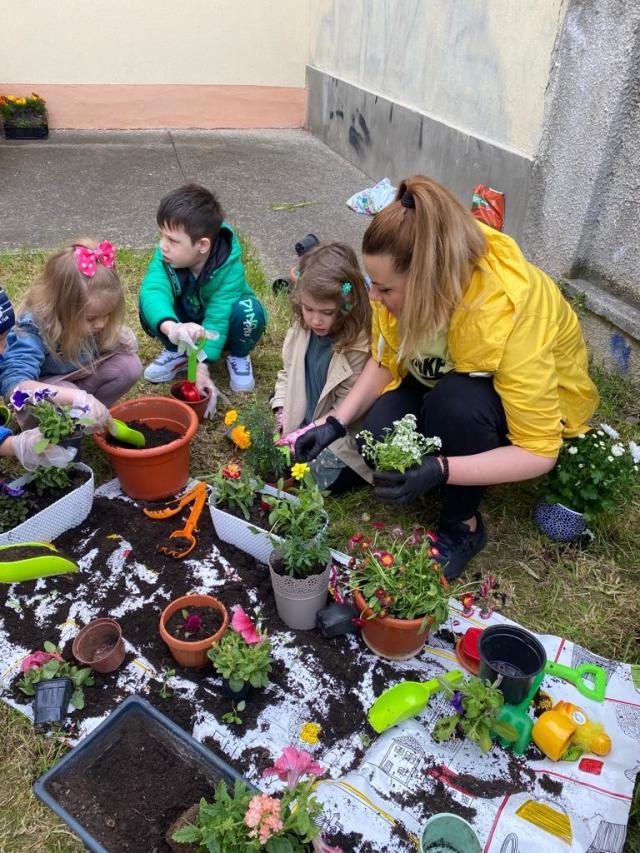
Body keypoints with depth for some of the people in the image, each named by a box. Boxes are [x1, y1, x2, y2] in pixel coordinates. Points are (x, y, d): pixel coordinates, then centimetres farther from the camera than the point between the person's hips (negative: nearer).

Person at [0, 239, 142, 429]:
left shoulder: (91, 316, -19)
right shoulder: (33, 328, -35)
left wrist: (121, 340, -21)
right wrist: (77, 398, -58)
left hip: (77, 381, 6)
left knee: (130, 366, -18)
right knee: (69, 405, -38)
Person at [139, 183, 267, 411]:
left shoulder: (229, 266, -32)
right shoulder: (165, 255, -26)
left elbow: (217, 318, -36)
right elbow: (153, 290, -44)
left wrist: (201, 366, -45)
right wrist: (171, 328, -64)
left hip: (220, 330, -2)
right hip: (186, 322, 2)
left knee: (248, 310, -35)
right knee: (150, 305, -27)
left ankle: (238, 357, -3)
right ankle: (176, 352, 1)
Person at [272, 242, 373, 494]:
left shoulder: (359, 346, -24)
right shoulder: (302, 330, -5)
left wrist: (309, 433, -24)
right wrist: (282, 411, -4)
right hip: (300, 421, 6)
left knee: (325, 474, -21)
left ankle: (371, 464, 6)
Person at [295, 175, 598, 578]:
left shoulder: (510, 316, -38)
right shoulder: (405, 284, -24)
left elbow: (539, 451, -33)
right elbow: (384, 362, -7)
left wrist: (439, 471, -44)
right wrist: (337, 423, -19)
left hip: (542, 399, -4)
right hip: (443, 377, 5)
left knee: (456, 401, -37)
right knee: (380, 438, -23)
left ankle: (462, 525, -12)